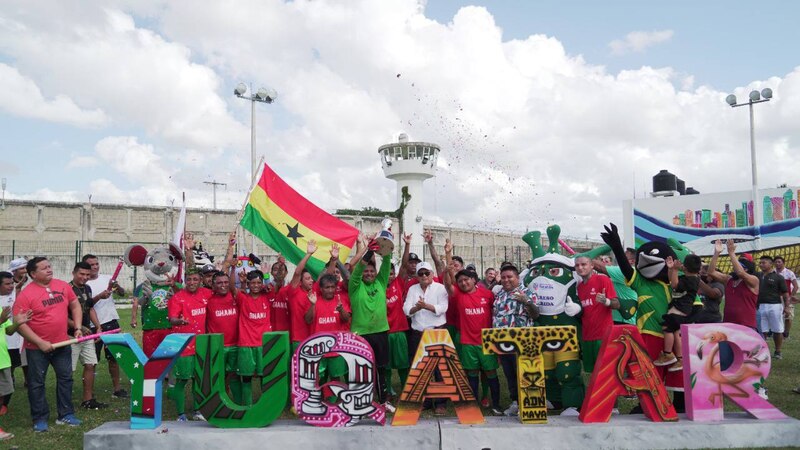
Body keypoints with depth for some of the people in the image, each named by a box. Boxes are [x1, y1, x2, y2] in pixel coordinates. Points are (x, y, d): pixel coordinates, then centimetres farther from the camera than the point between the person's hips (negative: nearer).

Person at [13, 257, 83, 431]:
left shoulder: (63, 286, -1)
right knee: (37, 383, 6)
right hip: (37, 348, -4)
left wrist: (78, 328, 0)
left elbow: (75, 306, 12)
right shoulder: (25, 294, -14)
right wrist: (40, 342, -20)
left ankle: (66, 414, 23)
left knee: (65, 378, 11)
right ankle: (40, 419, 18)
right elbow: (20, 324, -16)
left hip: (62, 344, 4)